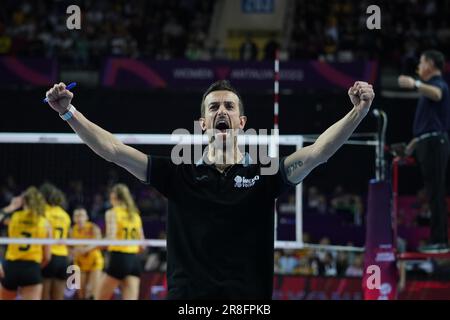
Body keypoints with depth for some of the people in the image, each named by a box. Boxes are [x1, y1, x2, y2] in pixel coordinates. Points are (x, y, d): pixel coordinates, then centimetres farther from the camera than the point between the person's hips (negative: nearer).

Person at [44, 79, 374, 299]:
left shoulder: (263, 174, 7)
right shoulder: (180, 174, 8)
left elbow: (317, 152, -6)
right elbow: (114, 150, 4)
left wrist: (358, 112, -20)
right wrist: (69, 112, -5)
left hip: (249, 302, 0)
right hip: (187, 302, 1)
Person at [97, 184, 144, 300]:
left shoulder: (112, 213, -2)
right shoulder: (135, 215, 15)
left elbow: (110, 239, -15)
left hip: (118, 260, -5)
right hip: (134, 261, 5)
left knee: (102, 299, 9)